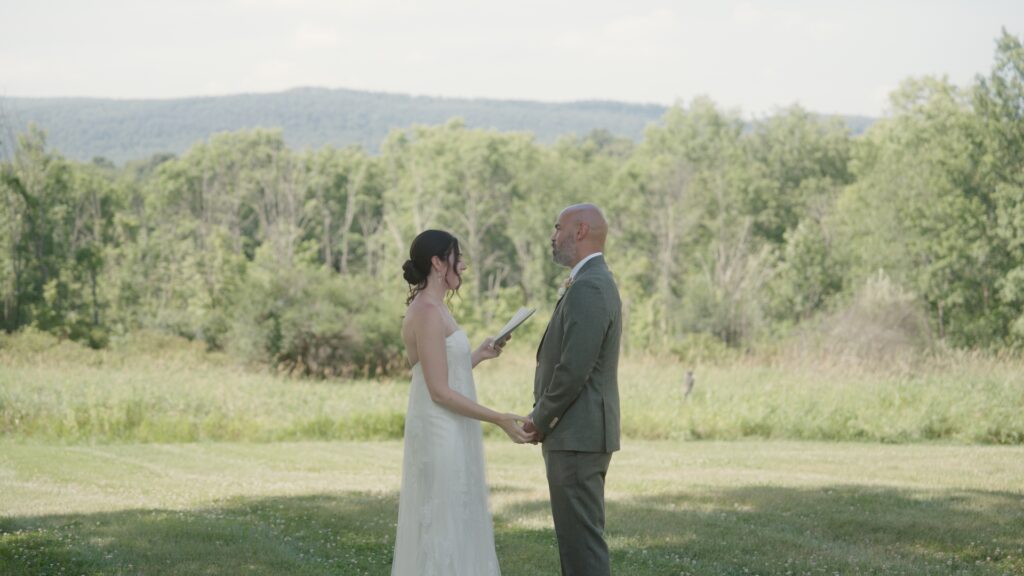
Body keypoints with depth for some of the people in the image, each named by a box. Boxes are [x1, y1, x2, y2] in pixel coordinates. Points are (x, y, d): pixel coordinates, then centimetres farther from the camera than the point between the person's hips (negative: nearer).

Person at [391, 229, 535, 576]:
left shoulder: (431, 309, 13)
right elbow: (439, 392, -20)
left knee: (448, 531, 12)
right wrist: (499, 420, -19)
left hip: (446, 433, 10)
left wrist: (478, 355, 22)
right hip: (440, 434, -10)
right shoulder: (428, 311, -17)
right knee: (443, 532, -6)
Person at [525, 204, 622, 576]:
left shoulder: (588, 288, -18)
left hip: (576, 435, -11)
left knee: (580, 538, -8)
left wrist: (540, 419, -9)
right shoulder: (595, 283, 16)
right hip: (583, 433, 11)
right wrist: (544, 416, 10)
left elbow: (574, 369, -23)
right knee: (580, 535, 13)